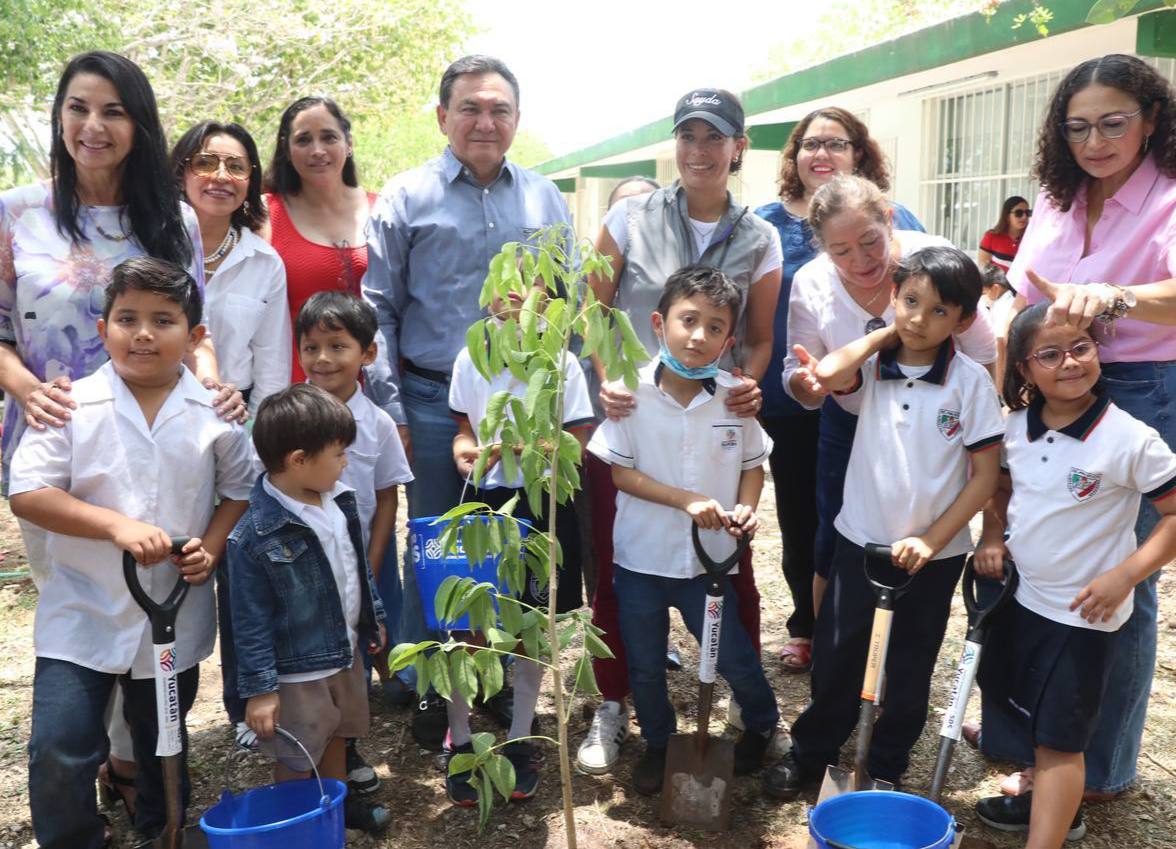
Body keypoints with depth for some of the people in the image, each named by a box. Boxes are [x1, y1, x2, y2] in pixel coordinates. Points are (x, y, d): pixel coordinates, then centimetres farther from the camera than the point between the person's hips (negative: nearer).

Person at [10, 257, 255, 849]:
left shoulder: (214, 413, -5)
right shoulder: (73, 405, -10)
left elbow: (240, 489, 6)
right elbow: (27, 494, -13)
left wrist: (212, 546, -11)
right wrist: (116, 524, -24)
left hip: (176, 617, 2)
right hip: (82, 616, -2)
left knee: (164, 745, 21)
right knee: (59, 751, -6)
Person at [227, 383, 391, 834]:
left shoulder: (339, 501, -5)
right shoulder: (255, 537, -27)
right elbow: (251, 621, -21)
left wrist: (374, 619, 19)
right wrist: (259, 689, -17)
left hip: (346, 653, 7)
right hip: (298, 673, -7)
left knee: (336, 735, 28)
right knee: (296, 763, 13)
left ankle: (340, 802, 50)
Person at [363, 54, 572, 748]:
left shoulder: (545, 199, 9)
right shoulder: (407, 198, 0)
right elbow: (380, 309, -1)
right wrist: (390, 407, -6)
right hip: (435, 400, -2)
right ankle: (428, 690, 21)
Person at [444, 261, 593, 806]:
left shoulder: (563, 365, -8)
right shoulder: (471, 361, 0)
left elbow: (576, 444, -7)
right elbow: (464, 427, 11)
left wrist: (518, 446, -20)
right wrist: (464, 451, -11)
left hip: (542, 504, -1)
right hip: (484, 501, 1)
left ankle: (519, 740, 28)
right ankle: (459, 742, 18)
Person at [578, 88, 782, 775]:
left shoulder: (760, 240, 3)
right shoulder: (631, 218, -1)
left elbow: (759, 338, 8)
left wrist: (748, 382, -13)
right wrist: (607, 380, -13)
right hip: (628, 416, -1)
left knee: (732, 567, 8)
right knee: (617, 568, 6)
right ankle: (612, 708, 23)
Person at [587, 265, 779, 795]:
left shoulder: (734, 396, -9)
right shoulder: (632, 391, -14)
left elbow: (752, 464, 4)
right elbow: (621, 471, -12)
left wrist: (745, 508, -16)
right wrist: (686, 500, -23)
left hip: (709, 558, 0)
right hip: (641, 557, 0)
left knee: (733, 655, 12)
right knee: (644, 666, 16)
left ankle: (762, 725, 43)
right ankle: (657, 743, 42)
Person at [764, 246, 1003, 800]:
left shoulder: (971, 381, -9)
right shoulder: (873, 365, -5)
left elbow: (986, 475, -8)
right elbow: (827, 374, -28)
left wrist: (932, 540, -14)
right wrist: (882, 335, -13)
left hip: (933, 553, -1)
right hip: (861, 539, 1)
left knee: (910, 668, 15)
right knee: (836, 654, 12)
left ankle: (887, 769, 33)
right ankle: (811, 751, 31)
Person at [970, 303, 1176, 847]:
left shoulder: (1131, 440, -21)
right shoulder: (1017, 427, -4)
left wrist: (1124, 575, -22)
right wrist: (993, 537, 0)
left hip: (1083, 613, -7)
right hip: (1019, 596, 7)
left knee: (1057, 735, 0)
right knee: (1024, 713, 23)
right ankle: (1056, 804, 46)